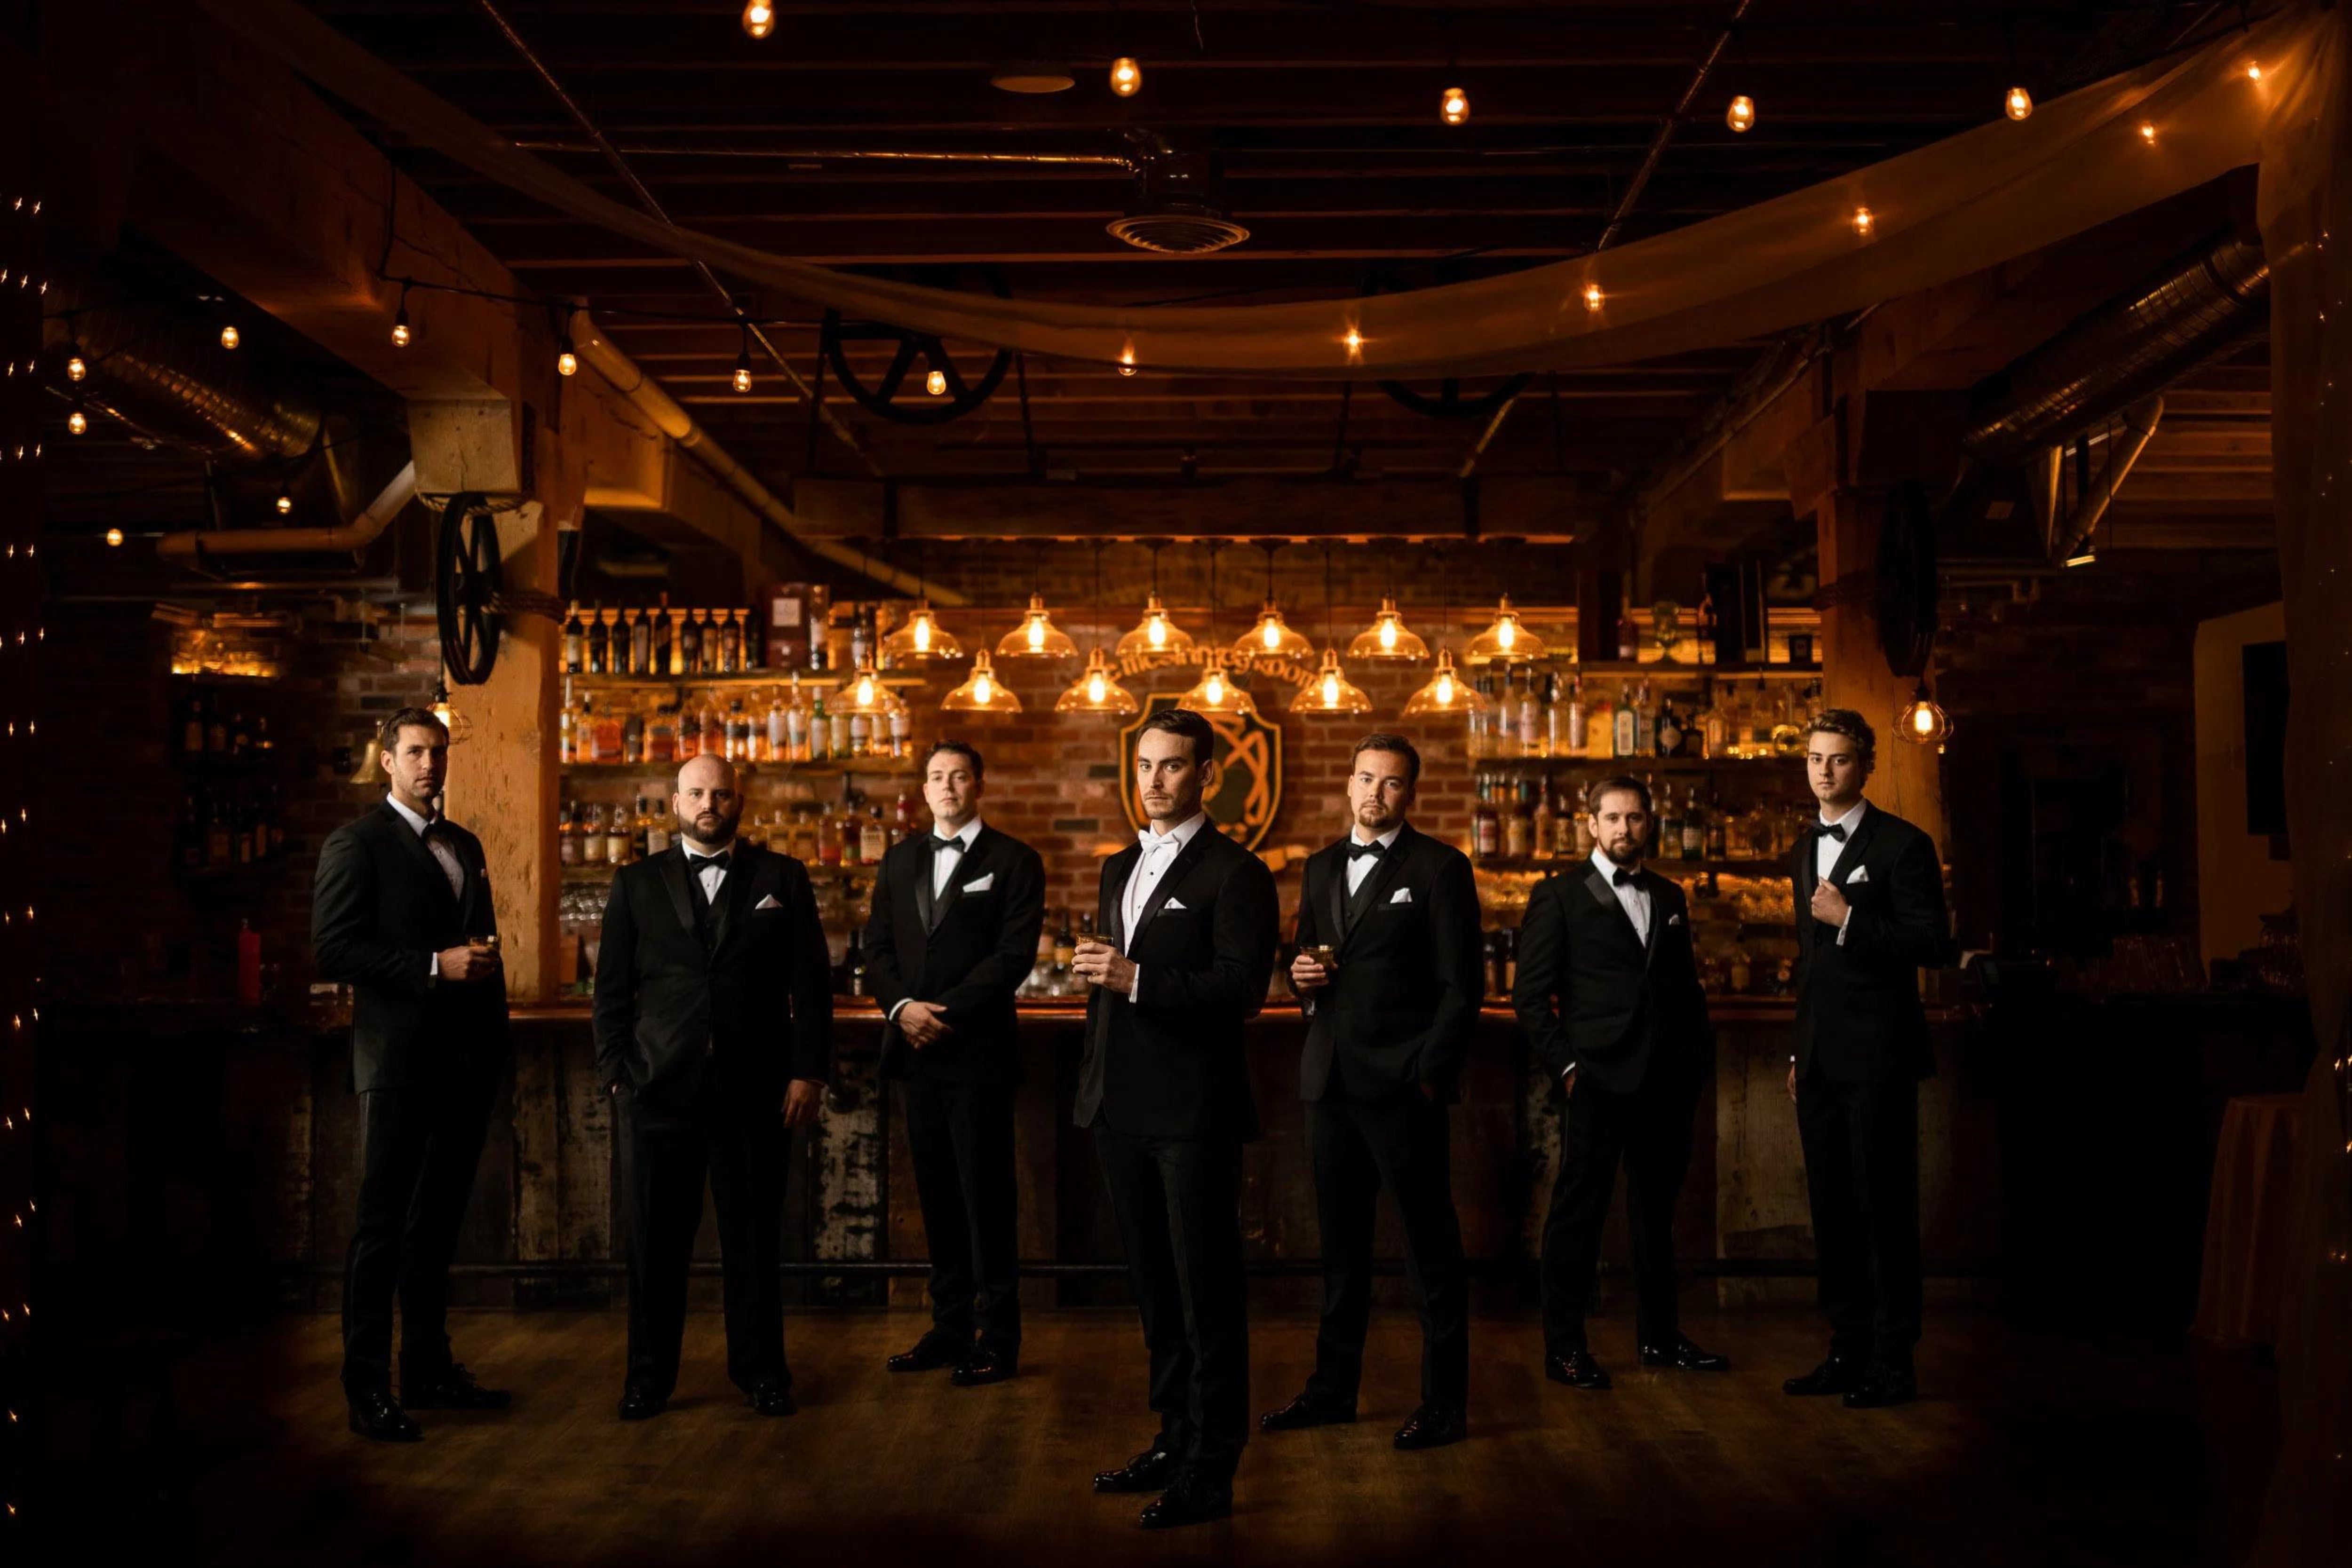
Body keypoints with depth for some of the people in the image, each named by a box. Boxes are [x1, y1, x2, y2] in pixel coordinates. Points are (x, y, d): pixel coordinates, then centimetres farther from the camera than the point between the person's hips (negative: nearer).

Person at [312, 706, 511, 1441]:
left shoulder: (466, 846, 17)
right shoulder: (356, 843, -4)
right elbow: (333, 950, -14)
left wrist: (496, 1034, 14)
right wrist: (436, 966, -19)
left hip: (469, 1060, 7)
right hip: (400, 1062, -7)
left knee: (439, 1222, 14)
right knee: (383, 1225, -2)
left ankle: (429, 1368, 23)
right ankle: (368, 1389, 4)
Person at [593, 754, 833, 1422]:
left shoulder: (782, 878, 7)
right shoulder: (636, 882, 10)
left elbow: (811, 983, 4)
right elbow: (612, 987, 9)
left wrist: (809, 1071, -3)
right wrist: (615, 1071, 1)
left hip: (755, 1087, 0)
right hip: (662, 1087, 1)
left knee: (754, 1237, 7)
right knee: (656, 1239, 5)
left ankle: (760, 1370, 20)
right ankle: (649, 1376, 18)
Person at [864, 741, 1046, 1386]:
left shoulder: (1013, 861, -1)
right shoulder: (899, 861, 16)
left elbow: (1014, 954, -9)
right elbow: (878, 947, 11)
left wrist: (946, 1013, -14)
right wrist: (902, 1006, -7)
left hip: (978, 1050, -5)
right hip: (915, 1049, 5)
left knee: (985, 1194, -2)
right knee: (937, 1193, 10)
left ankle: (998, 1339, 5)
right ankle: (949, 1327, 18)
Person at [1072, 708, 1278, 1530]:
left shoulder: (1235, 874, -8)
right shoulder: (1120, 868, 16)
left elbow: (1244, 985, -19)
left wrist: (1138, 979, -24)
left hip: (1194, 1113, -8)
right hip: (1124, 1110, 8)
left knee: (1207, 1292, -1)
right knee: (1155, 1287, 15)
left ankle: (1210, 1472, 6)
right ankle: (1175, 1438, 27)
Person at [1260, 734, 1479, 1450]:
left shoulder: (1440, 868, -3)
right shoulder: (1321, 867, 16)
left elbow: (1461, 986, -6)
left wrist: (1431, 1074, -13)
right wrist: (1302, 974, 0)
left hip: (1403, 1087, -6)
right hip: (1331, 1081, 6)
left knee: (1430, 1244, 0)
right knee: (1340, 1243, 13)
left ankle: (1444, 1403, 8)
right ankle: (1333, 1388, 22)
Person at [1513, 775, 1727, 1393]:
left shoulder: (1670, 897, 15)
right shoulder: (1559, 896, 0)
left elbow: (1687, 987, 19)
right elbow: (1531, 994, -3)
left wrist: (1700, 1054, 8)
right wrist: (1565, 1064, -11)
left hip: (1668, 1080, 5)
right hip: (1599, 1080, -5)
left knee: (1656, 1210, 14)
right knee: (1579, 1210, -3)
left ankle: (1660, 1336, 24)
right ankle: (1564, 1347, 4)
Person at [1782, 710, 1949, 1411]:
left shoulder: (1902, 845, -7)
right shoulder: (1806, 852, 17)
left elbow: (1934, 942, -13)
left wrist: (1849, 920, -19)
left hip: (1877, 1059, -7)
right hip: (1821, 1061, 8)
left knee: (1885, 1209, -3)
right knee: (1832, 1211, 11)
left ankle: (1893, 1363, 4)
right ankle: (1849, 1351, 20)